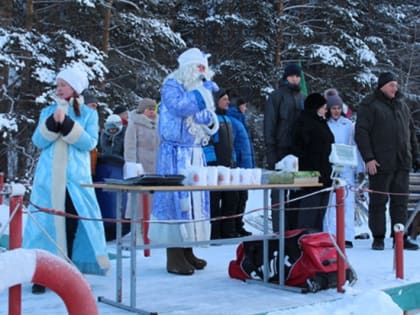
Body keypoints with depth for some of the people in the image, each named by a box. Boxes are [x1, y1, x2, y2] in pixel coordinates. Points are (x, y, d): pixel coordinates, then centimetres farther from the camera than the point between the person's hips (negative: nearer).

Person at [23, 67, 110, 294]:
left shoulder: (88, 114, 6)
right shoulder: (48, 112, 12)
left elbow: (89, 143, -8)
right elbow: (38, 141, 1)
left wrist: (66, 123, -16)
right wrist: (53, 122, -14)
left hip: (75, 178, -1)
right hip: (48, 177, 2)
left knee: (73, 224, -1)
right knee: (45, 222, -1)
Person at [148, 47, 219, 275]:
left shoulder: (199, 90, 17)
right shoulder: (172, 85, -5)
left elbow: (210, 124, 21)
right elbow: (179, 107, -25)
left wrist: (210, 120, -1)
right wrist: (202, 91, -19)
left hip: (195, 152, 8)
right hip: (175, 152, -8)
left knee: (195, 198, 7)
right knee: (176, 198, -10)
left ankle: (187, 251, 15)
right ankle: (174, 256, -7)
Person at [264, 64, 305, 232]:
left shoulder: (301, 97, 18)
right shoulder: (276, 96, 0)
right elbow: (269, 124, -5)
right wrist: (271, 150, -13)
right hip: (281, 149, -5)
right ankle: (278, 229, 1)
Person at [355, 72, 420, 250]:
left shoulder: (401, 105, 16)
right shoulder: (369, 105, -3)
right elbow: (361, 133, -9)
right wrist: (368, 158, -16)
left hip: (402, 164, 6)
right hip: (380, 164, -5)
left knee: (400, 202, 8)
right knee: (378, 201, 2)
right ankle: (378, 237, 10)